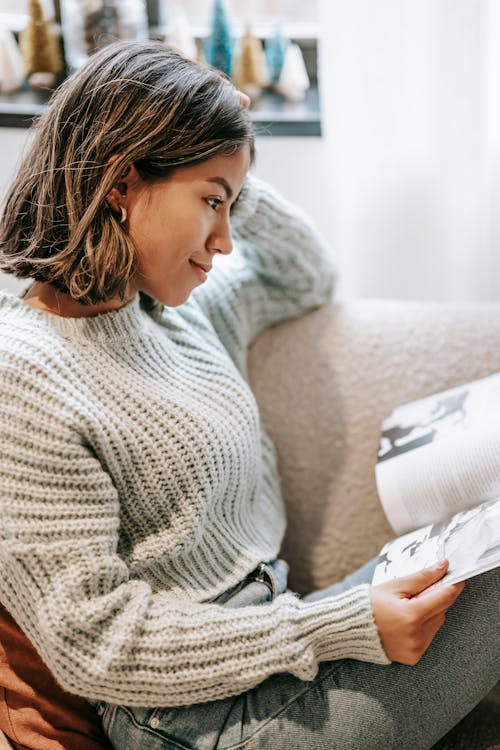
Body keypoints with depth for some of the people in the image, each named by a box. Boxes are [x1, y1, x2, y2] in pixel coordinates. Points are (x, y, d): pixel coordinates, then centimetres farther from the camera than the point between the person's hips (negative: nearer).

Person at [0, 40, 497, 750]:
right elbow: (92, 644, -19)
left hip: (269, 645, 8)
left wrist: (236, 185, 6)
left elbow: (307, 276, 26)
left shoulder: (175, 309, 7)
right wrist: (342, 630, -22)